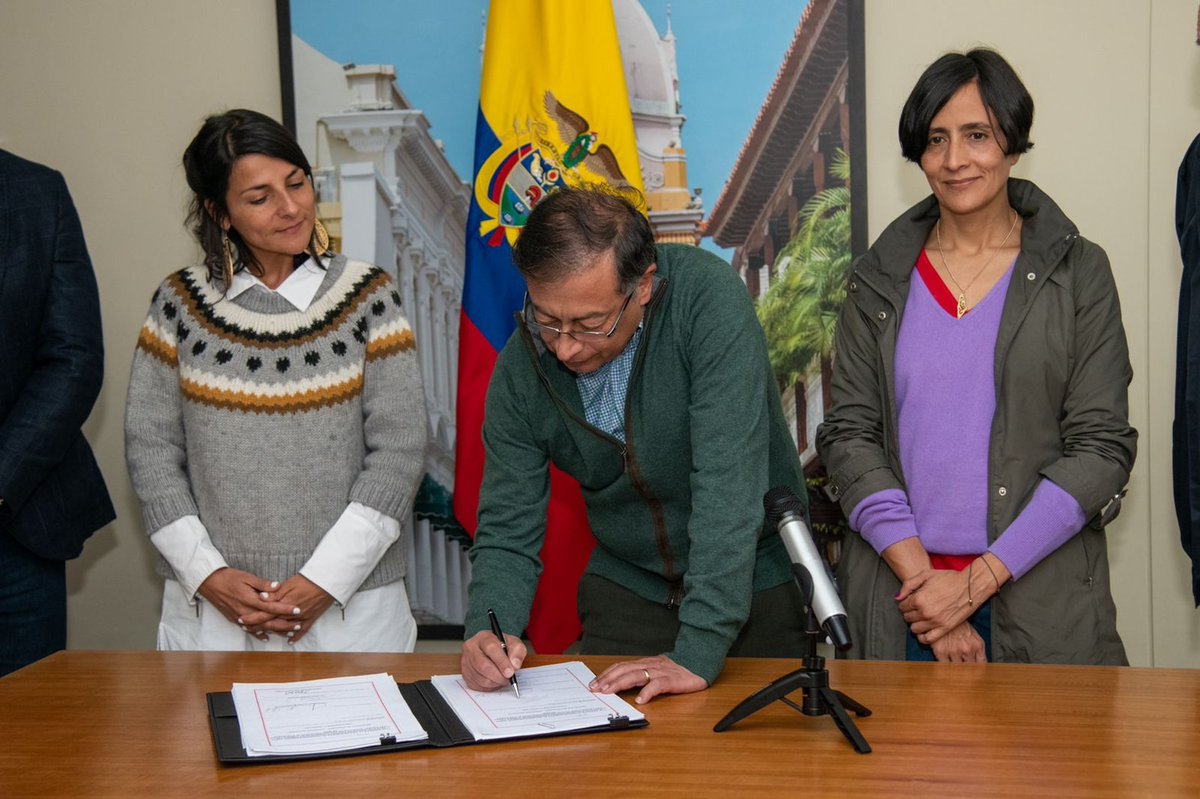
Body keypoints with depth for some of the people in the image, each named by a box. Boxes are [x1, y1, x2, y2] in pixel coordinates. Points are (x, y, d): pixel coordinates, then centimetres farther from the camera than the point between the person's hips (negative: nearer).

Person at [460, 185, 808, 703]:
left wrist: (699, 651, -33)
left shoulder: (707, 298, -25)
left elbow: (729, 481, -30)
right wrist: (488, 629, -25)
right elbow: (507, 529, -6)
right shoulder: (520, 368, -13)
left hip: (756, 582, -2)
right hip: (627, 590, 2)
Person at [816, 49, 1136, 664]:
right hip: (897, 593, 1)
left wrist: (976, 581, -12)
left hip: (1040, 598, -1)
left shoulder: (1078, 273, 0)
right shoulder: (880, 279, 6)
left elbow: (1103, 446, -5)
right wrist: (919, 574, -12)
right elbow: (847, 435, 0)